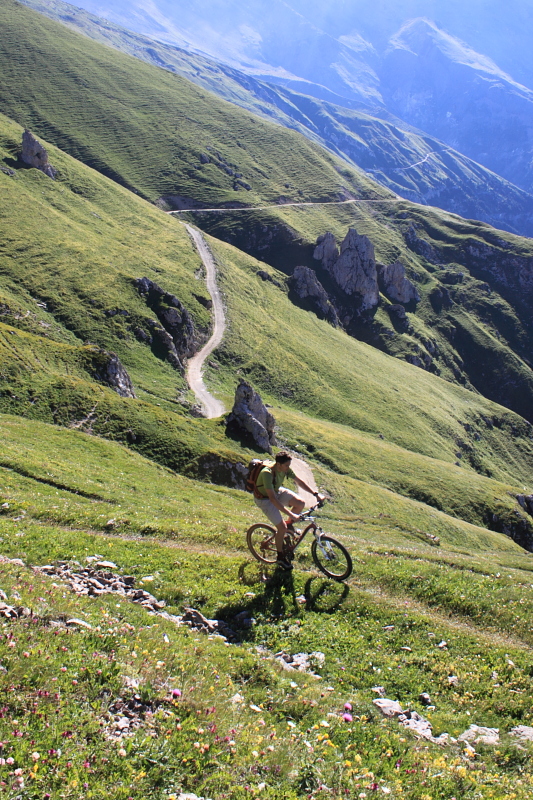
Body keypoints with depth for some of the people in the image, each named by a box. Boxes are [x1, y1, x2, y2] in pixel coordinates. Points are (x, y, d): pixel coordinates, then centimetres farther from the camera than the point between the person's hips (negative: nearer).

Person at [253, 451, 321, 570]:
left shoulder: (285, 469, -16)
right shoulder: (267, 474, -38)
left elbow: (299, 481, -2)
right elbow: (272, 498, -40)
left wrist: (315, 493, -11)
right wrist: (290, 514, -43)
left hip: (277, 491, 7)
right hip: (264, 499, -7)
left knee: (300, 503, -12)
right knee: (282, 527, -13)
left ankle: (289, 524, 16)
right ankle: (280, 558, 8)